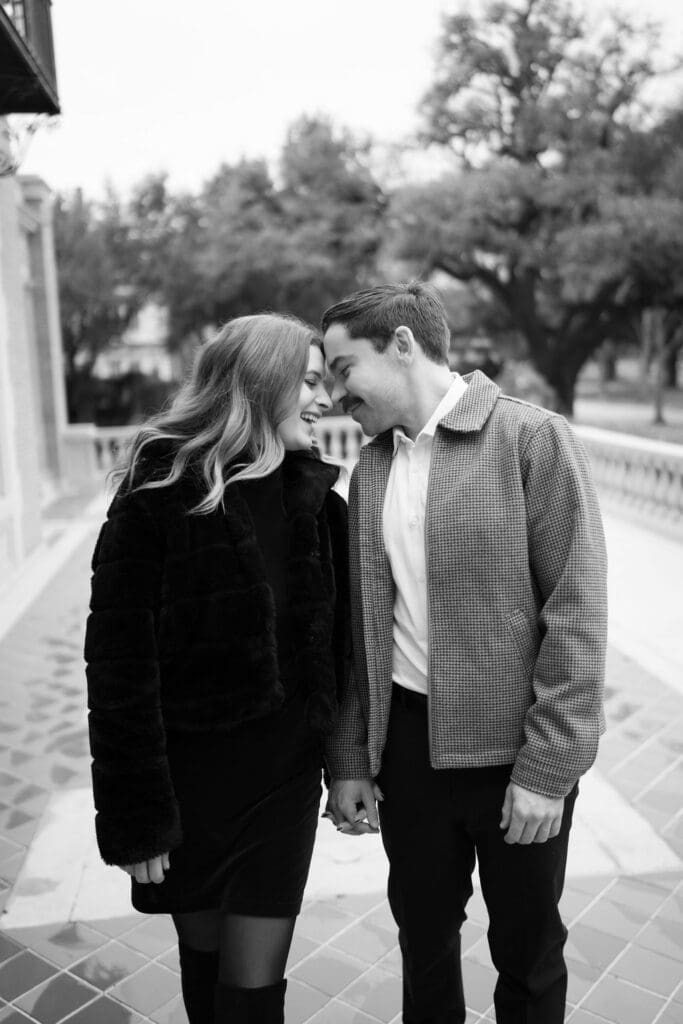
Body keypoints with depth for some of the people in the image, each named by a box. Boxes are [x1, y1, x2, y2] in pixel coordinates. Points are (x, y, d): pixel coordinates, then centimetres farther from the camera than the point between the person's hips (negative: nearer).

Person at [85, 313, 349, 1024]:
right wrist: (135, 816, -13)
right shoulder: (159, 498, -15)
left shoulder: (314, 500, -1)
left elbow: (337, 640, 5)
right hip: (190, 772, -2)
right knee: (205, 959, 19)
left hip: (286, 776, 3)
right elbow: (119, 663, -14)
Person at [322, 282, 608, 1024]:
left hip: (515, 748, -4)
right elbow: (358, 626, 7)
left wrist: (547, 769, -14)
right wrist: (349, 760, 6)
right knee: (422, 932, 20)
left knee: (527, 952, 16)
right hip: (406, 741, 4)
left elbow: (575, 614, -13)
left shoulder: (532, 440, -12)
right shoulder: (370, 467, 5)